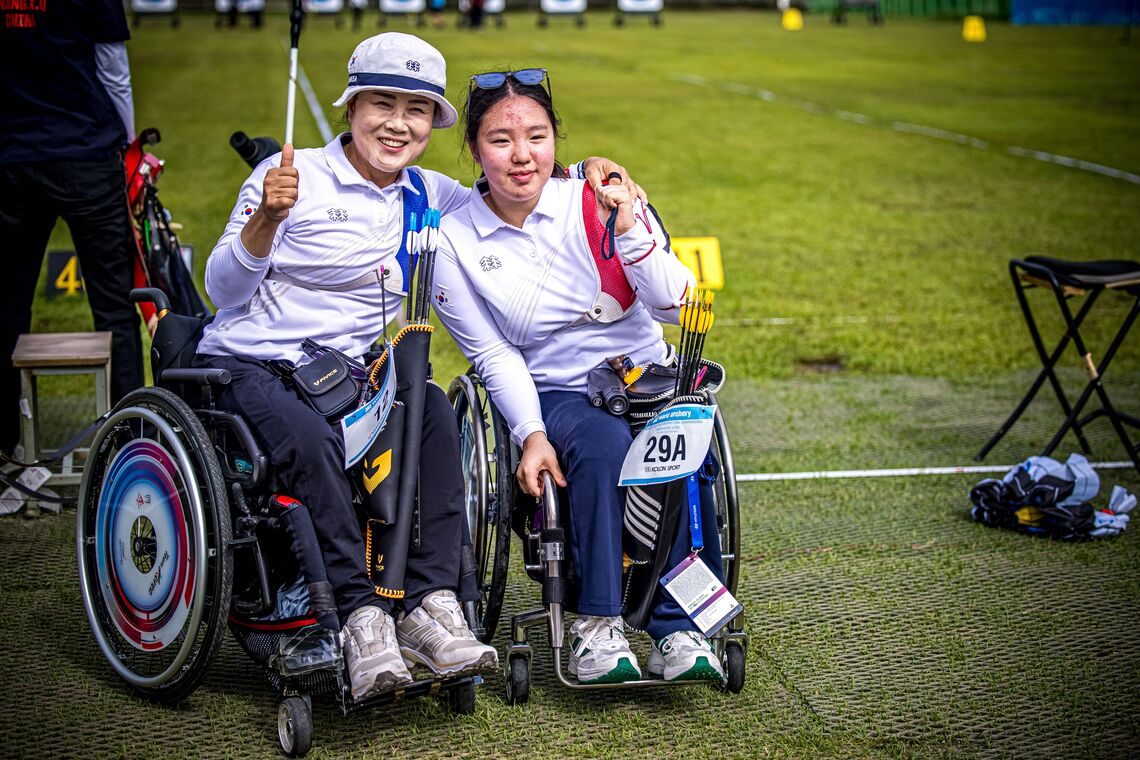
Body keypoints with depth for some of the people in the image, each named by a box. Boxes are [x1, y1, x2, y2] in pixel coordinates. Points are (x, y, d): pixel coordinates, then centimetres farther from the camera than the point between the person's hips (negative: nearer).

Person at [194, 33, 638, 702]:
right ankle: (363, 617, -35)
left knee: (435, 412, -28)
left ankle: (429, 604, -31)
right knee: (311, 440, -37)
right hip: (250, 364, -4)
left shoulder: (427, 197, 11)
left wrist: (584, 171, 0)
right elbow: (223, 289, -8)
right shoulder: (293, 175, -4)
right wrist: (267, 217, -25)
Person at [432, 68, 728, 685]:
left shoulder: (600, 201, -3)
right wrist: (532, 435, -16)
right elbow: (494, 355, -2)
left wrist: (627, 229, -23)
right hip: (552, 394, -1)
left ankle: (677, 628, -24)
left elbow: (675, 304, -10)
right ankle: (597, 624, -26)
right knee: (604, 443, -34)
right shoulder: (455, 242, -2)